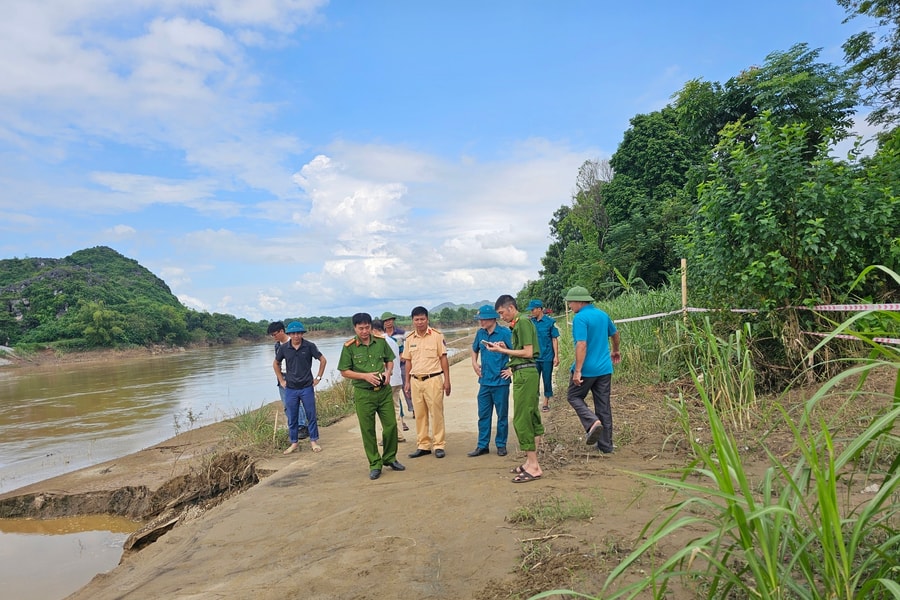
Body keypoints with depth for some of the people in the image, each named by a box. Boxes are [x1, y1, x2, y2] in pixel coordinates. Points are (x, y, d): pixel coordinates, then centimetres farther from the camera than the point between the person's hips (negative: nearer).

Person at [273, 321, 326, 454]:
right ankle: (294, 443, 21)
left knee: (311, 416, 4)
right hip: (290, 389, 2)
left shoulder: (309, 346, -7)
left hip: (307, 387, -1)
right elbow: (275, 364, 14)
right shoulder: (283, 348, -2)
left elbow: (323, 360, 3)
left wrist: (318, 377, 1)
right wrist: (281, 380, 9)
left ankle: (314, 441, 17)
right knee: (292, 418, 8)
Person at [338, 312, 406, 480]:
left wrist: (388, 372, -6)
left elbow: (389, 360, 15)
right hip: (363, 393, -3)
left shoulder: (380, 342, 2)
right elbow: (344, 371, -4)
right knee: (368, 430, 5)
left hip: (384, 390, 3)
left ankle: (390, 458, 27)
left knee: (391, 425, 7)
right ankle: (375, 464, 19)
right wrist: (365, 376, -16)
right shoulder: (349, 346, -7)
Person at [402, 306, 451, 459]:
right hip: (416, 381, 4)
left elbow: (443, 358, -2)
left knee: (436, 413, 1)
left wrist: (447, 380, -5)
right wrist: (407, 381, 11)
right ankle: (423, 445, 19)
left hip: (433, 379, -4)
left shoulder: (437, 335, -4)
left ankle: (439, 445, 10)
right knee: (419, 415, 9)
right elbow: (408, 361, 14)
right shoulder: (409, 339, 8)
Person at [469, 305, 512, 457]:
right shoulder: (480, 333, 6)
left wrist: (503, 348, -23)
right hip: (484, 381, 5)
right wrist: (474, 364, 11)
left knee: (502, 415, 8)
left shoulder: (504, 333, -12)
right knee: (483, 415, 11)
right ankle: (483, 445, 21)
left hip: (500, 381, -5)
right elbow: (475, 350, 24)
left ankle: (501, 445, 21)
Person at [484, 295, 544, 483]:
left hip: (525, 374, -10)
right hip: (525, 373, 10)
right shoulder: (519, 324, 16)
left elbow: (528, 352, -17)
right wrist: (513, 368, 20)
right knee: (532, 419, 12)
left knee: (521, 420, -6)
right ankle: (531, 462, 19)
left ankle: (533, 466, 0)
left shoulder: (523, 323, -12)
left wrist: (502, 350, -11)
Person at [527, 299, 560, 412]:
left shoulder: (550, 321, -8)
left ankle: (546, 403, 21)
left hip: (547, 357, -3)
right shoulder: (530, 322, 2)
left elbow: (554, 339, -5)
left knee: (547, 380, 8)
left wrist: (556, 356, -8)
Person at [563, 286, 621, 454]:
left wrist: (577, 371, -23)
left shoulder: (580, 318, -16)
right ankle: (606, 445, 19)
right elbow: (615, 333, 24)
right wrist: (615, 351, 41)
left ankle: (593, 422, -10)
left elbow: (581, 345, -25)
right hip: (605, 369, 7)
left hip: (587, 369, -7)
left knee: (574, 396, 14)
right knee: (604, 405, 13)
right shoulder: (603, 314, 8)